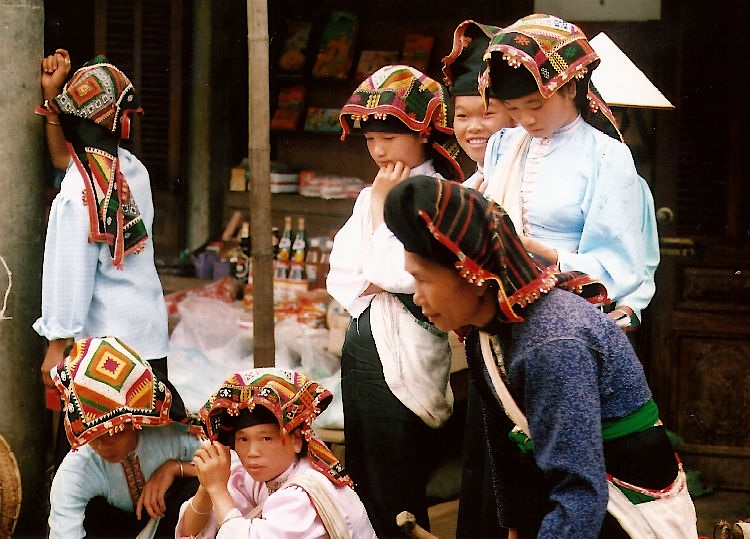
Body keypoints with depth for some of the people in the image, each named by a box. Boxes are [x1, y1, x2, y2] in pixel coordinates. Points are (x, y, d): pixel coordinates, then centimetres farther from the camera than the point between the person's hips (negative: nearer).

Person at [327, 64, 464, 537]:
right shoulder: (371, 196, 13)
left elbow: (395, 275, -19)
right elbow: (341, 280, 6)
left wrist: (383, 210, -9)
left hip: (404, 357, -8)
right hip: (362, 347, 8)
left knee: (397, 496, -2)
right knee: (363, 477, 12)